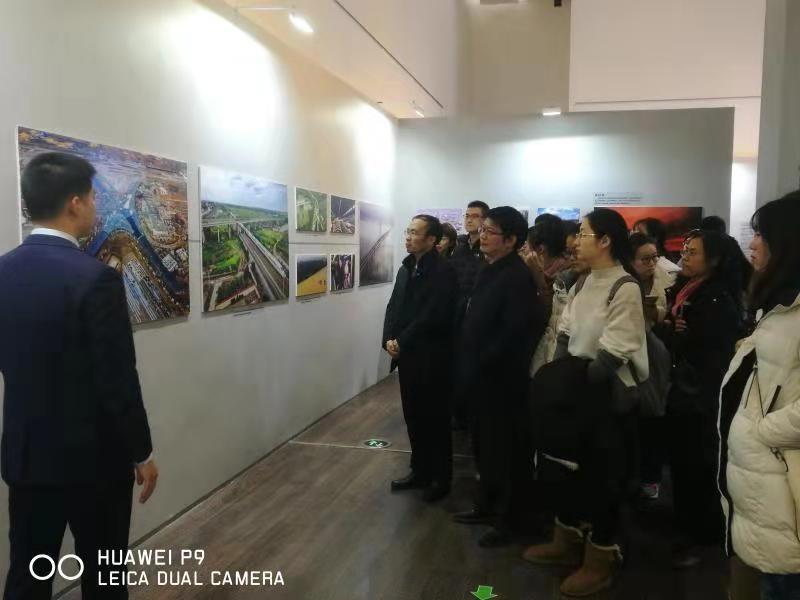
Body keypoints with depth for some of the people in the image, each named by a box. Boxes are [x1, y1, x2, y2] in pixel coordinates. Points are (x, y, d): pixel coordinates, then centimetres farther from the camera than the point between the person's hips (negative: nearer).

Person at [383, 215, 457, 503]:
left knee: (435, 419, 6)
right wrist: (389, 339, -6)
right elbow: (394, 307, 10)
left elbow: (432, 317, -21)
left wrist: (402, 342, -16)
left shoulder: (443, 272, -14)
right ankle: (420, 471, 30)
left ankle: (441, 478, 21)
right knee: (413, 417, 15)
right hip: (407, 357, 7)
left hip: (431, 358, -7)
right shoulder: (406, 268, 11)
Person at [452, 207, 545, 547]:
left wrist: (481, 364, -18)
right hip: (483, 375, 9)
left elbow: (514, 332, -25)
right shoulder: (490, 271, 10)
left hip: (504, 378, -9)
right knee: (486, 444, 19)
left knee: (508, 449, 5)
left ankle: (510, 519, 19)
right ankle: (488, 505, 35)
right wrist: (471, 363, 8)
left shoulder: (518, 277, -18)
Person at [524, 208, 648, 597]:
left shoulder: (625, 287, -16)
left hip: (605, 393, -8)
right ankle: (567, 542, 36)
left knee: (601, 474, 5)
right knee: (564, 464, 17)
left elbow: (613, 354, -20)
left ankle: (600, 559, 23)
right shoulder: (583, 283, 8)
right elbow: (565, 333, 5)